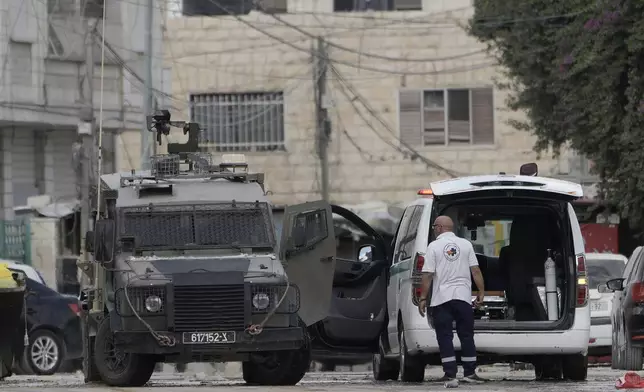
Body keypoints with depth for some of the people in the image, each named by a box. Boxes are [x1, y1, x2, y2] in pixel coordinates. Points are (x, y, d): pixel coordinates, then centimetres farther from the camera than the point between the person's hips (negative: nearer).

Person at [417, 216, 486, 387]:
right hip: (463, 296, 2)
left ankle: (450, 376, -8)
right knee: (467, 335, 12)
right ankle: (470, 373, 15)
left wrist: (423, 298, 0)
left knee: (445, 337, 0)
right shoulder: (465, 244, 6)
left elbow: (428, 275, -5)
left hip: (441, 298, -2)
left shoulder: (434, 246, -1)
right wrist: (481, 292, 9)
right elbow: (475, 271, 2)